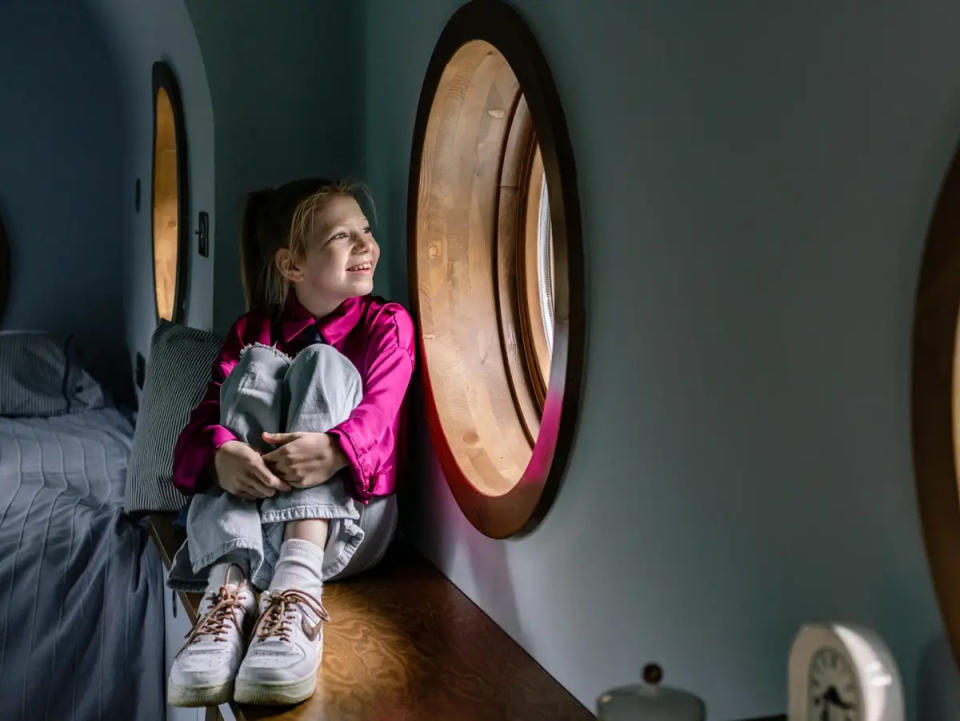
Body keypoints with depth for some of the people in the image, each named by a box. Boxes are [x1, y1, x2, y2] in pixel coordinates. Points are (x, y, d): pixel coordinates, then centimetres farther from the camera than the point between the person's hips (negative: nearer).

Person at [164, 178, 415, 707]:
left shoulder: (387, 323, 10)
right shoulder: (251, 333, 14)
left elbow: (378, 411, -11)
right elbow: (204, 422, -3)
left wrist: (334, 450, -37)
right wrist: (221, 454, -30)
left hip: (347, 516, -1)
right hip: (246, 519, 2)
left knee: (323, 363, -19)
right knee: (257, 365, -17)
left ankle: (298, 586, -43)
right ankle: (228, 588, -39)